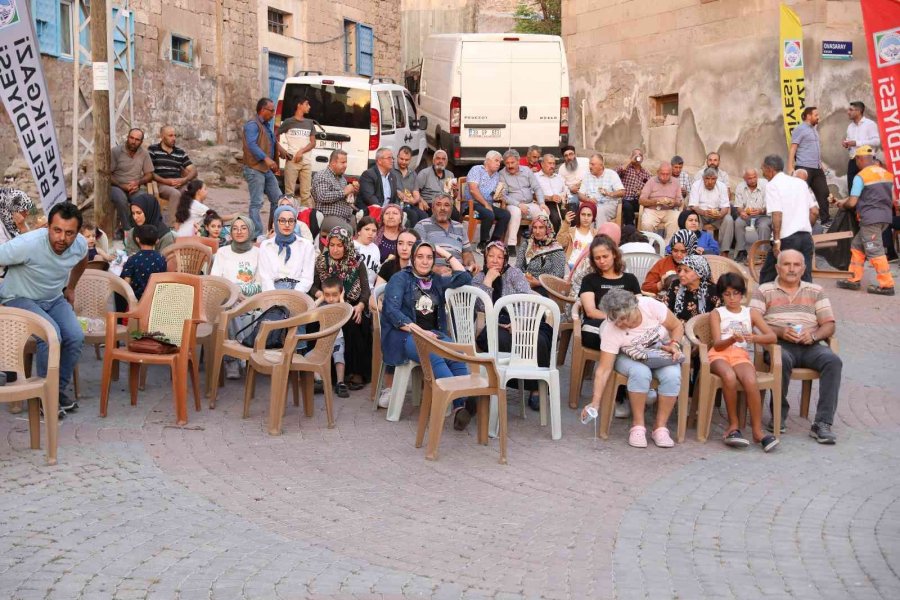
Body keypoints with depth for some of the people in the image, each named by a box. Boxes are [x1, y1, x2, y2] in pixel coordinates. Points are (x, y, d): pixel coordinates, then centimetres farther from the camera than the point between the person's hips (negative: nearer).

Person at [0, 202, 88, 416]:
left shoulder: (80, 244, -12)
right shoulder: (28, 245, -31)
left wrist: (70, 288, 19)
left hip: (54, 300, 5)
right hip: (20, 299, -5)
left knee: (76, 337, -19)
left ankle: (59, 388, 3)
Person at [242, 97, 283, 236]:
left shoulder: (266, 125, 20)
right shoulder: (253, 125, -10)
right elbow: (252, 144, -24)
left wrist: (274, 165, 22)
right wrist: (266, 158, -33)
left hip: (267, 170, 10)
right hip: (255, 169, -10)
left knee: (277, 199, 9)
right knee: (256, 203, -8)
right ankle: (258, 234, -7)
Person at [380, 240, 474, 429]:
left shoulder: (436, 280, 23)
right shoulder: (400, 279, 7)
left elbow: (464, 278, 21)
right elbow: (392, 311, -6)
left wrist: (446, 254, 20)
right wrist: (419, 331, -16)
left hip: (434, 334, 5)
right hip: (405, 335, -5)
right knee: (435, 358, -38)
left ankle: (470, 401, -47)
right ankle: (460, 404, -51)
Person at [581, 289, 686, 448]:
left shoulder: (651, 306, -25)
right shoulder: (610, 331, -26)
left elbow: (677, 326, -7)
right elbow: (604, 370, -25)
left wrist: (674, 344, -25)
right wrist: (595, 402, -31)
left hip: (662, 356, 2)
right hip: (630, 359, -2)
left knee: (672, 375, -31)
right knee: (640, 373, -36)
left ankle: (660, 427, -18)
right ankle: (637, 426, -20)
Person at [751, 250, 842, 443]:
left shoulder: (816, 291, 20)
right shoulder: (764, 291, 13)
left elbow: (829, 325, 14)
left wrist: (813, 335, -9)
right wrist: (779, 331, -14)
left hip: (810, 346, 3)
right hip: (778, 344, -3)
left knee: (833, 360, -28)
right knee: (782, 360, -37)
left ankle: (823, 423, -30)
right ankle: (779, 416, -17)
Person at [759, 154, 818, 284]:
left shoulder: (772, 185, -4)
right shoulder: (801, 182, 16)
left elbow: (777, 214, -16)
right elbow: (814, 211, 16)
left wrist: (776, 240, -17)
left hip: (787, 239, -6)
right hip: (806, 236, 6)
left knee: (767, 276, 9)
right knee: (805, 277, 6)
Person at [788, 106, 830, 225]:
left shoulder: (814, 129, 19)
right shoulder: (800, 129, -6)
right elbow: (793, 149, -11)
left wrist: (821, 165, 21)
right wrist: (790, 168, -19)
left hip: (817, 169, 8)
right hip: (804, 168, -8)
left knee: (823, 193, 7)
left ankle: (825, 220, 14)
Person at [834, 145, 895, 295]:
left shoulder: (861, 176, -10)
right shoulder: (887, 174, 12)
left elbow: (852, 202, -13)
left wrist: (843, 204, 11)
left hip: (871, 219, -8)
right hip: (885, 216, 8)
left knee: (875, 251, -5)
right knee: (857, 245, 17)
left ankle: (886, 285, -4)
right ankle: (854, 280, 18)